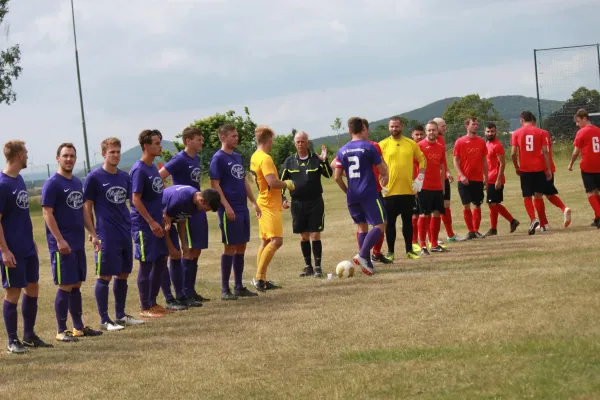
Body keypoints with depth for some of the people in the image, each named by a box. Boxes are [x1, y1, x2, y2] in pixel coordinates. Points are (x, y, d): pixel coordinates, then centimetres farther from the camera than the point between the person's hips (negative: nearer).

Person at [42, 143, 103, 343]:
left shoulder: (77, 182, 13)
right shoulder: (52, 184, -11)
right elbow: (47, 214, -15)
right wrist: (60, 240, -20)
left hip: (78, 243, 7)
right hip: (62, 244, -7)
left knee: (76, 285, 12)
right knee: (65, 286, -5)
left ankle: (79, 326, 19)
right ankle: (61, 331, 2)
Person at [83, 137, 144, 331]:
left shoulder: (125, 177, 10)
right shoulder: (94, 178, -7)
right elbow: (86, 207, -5)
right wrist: (92, 234, -11)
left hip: (126, 234, 6)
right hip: (106, 236, -6)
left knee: (123, 275, 12)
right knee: (105, 276, -2)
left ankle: (121, 315, 24)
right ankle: (104, 320, 4)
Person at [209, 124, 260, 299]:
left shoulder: (237, 157, 15)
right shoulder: (218, 158, -9)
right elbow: (215, 185, -13)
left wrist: (254, 202, 16)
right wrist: (226, 206, -19)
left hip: (242, 209, 8)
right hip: (230, 210, -8)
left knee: (241, 247, 10)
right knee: (230, 247, -5)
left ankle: (239, 287, 17)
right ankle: (225, 289, 0)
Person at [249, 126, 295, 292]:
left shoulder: (255, 157, 12)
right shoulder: (265, 158, -18)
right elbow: (273, 182, -26)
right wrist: (287, 184, -7)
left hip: (264, 202, 10)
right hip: (271, 206, -10)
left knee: (265, 241, 12)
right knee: (276, 240, -14)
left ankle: (262, 280, 13)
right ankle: (259, 277, -18)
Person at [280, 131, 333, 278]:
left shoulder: (316, 159, -2)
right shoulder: (289, 161, 5)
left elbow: (329, 174, -14)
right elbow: (280, 180, 10)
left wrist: (325, 161, -29)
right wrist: (282, 199, 0)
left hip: (315, 202, -2)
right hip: (297, 203, 2)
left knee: (315, 235, -4)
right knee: (304, 236, 8)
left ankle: (318, 267, 1)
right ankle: (308, 266, 17)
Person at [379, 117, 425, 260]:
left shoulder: (411, 144, 4)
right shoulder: (383, 145, -2)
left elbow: (422, 159, 15)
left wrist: (420, 178, 5)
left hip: (408, 190, 2)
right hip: (390, 191, -2)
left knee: (408, 221, 9)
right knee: (390, 222, 2)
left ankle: (409, 250, 19)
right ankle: (390, 252, 9)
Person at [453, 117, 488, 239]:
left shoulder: (481, 142, 6)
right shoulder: (460, 142, -1)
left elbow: (484, 161, 11)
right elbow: (455, 161, -2)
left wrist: (486, 177, 8)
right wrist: (461, 175, -14)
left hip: (478, 179, 3)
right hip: (464, 180, -3)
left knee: (477, 205, 6)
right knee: (466, 205, -3)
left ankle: (476, 230, 14)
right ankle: (470, 231, 4)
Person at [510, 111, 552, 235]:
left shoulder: (516, 133, 0)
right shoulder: (539, 132, 3)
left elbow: (513, 153, -6)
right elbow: (545, 152, -1)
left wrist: (516, 167, 8)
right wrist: (548, 169, 3)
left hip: (525, 169, -2)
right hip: (539, 168, 2)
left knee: (527, 197, 4)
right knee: (538, 196, 13)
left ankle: (533, 219, -17)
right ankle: (543, 223, 16)